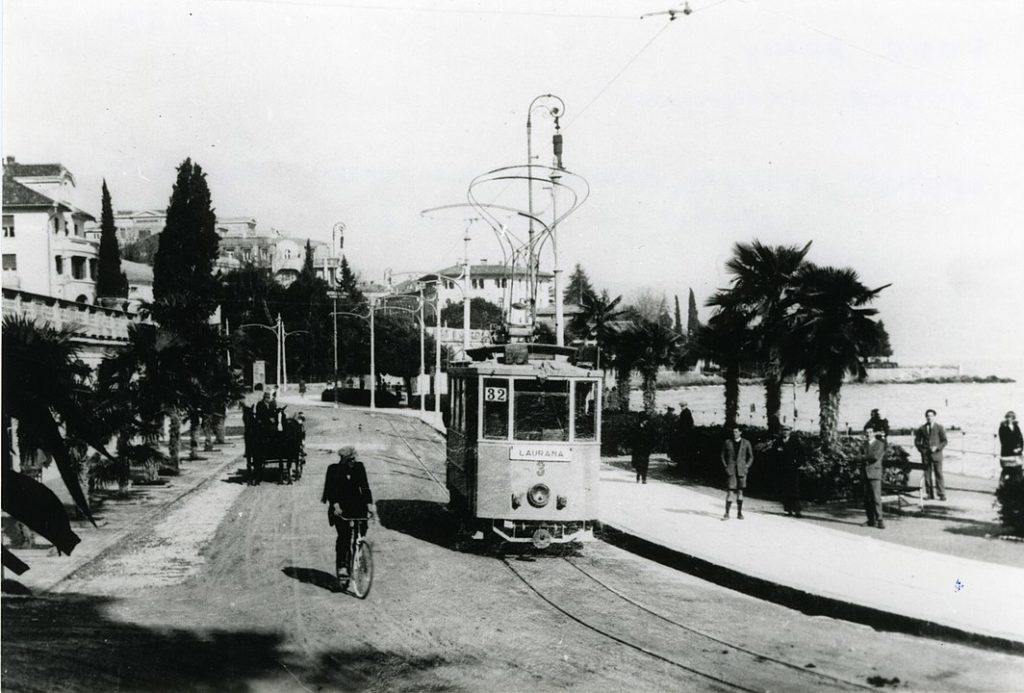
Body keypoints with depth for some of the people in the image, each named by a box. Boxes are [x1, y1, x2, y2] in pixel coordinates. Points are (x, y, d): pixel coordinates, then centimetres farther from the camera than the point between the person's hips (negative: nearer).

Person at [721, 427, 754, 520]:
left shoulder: (746, 443, 5)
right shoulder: (727, 442, 5)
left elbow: (751, 456, 12)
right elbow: (723, 455, 11)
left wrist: (747, 466, 0)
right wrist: (725, 466, 1)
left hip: (741, 470, 1)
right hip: (731, 470, -1)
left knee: (740, 491, 6)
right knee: (730, 491, -9)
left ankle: (739, 513, 14)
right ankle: (727, 513, -7)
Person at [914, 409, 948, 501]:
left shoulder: (939, 427, 5)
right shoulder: (922, 429, 10)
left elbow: (944, 441, 3)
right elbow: (917, 440, 16)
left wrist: (937, 448, -12)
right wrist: (920, 449, 0)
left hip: (936, 454, -2)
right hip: (925, 455, 2)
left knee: (939, 474, -6)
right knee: (927, 474, 1)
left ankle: (942, 494, -3)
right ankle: (930, 495, 5)